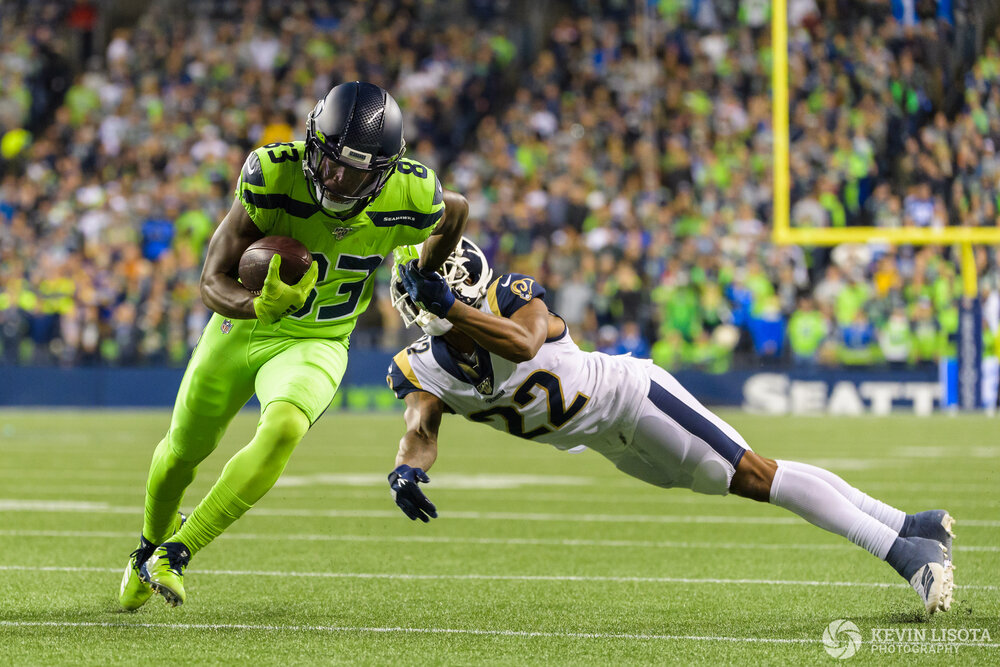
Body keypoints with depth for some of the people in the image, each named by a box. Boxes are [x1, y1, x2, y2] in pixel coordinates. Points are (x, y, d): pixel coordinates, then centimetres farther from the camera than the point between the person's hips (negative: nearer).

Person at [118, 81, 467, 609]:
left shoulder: (411, 200, -25)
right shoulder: (272, 178, -30)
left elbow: (456, 211, 2)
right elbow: (212, 281, -25)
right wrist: (260, 306, -46)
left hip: (315, 344, -1)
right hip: (244, 324, 1)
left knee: (283, 429, -32)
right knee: (183, 450, 19)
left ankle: (176, 553, -21)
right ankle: (150, 542, 53)